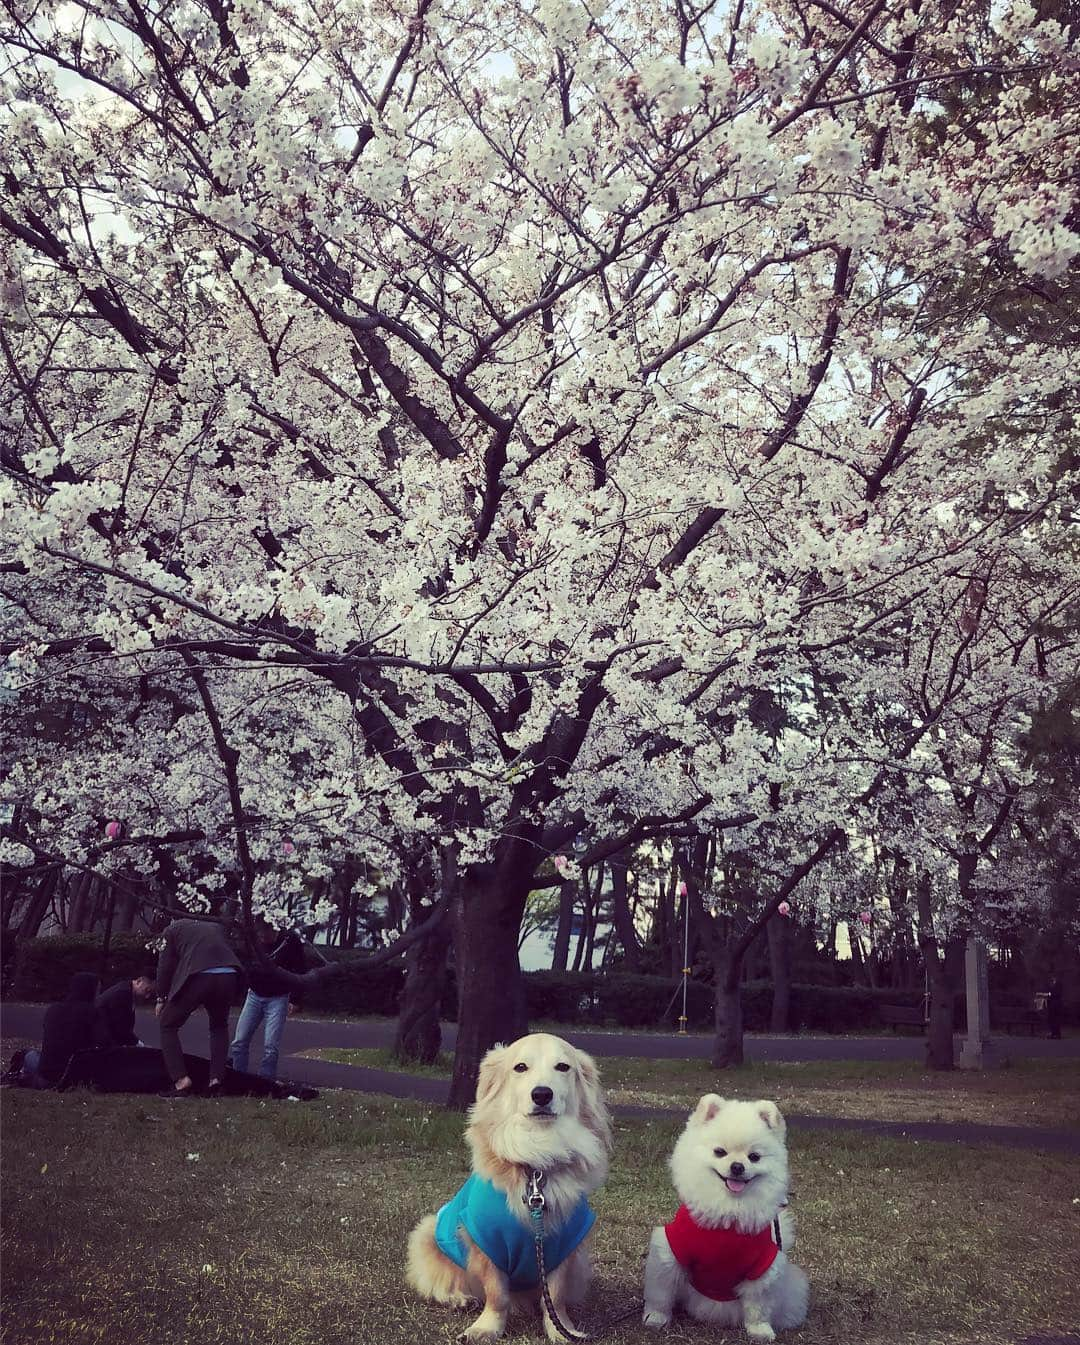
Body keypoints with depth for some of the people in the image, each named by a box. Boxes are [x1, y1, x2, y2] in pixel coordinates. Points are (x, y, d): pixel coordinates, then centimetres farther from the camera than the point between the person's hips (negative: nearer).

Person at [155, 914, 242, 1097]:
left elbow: (165, 965, 18)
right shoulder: (217, 927, 32)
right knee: (219, 1026, 30)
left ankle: (182, 1081, 2)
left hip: (198, 977, -4)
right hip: (229, 977, 4)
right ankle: (216, 1079, 17)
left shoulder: (174, 929, 23)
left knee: (168, 1026, 15)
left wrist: (161, 998, 28)